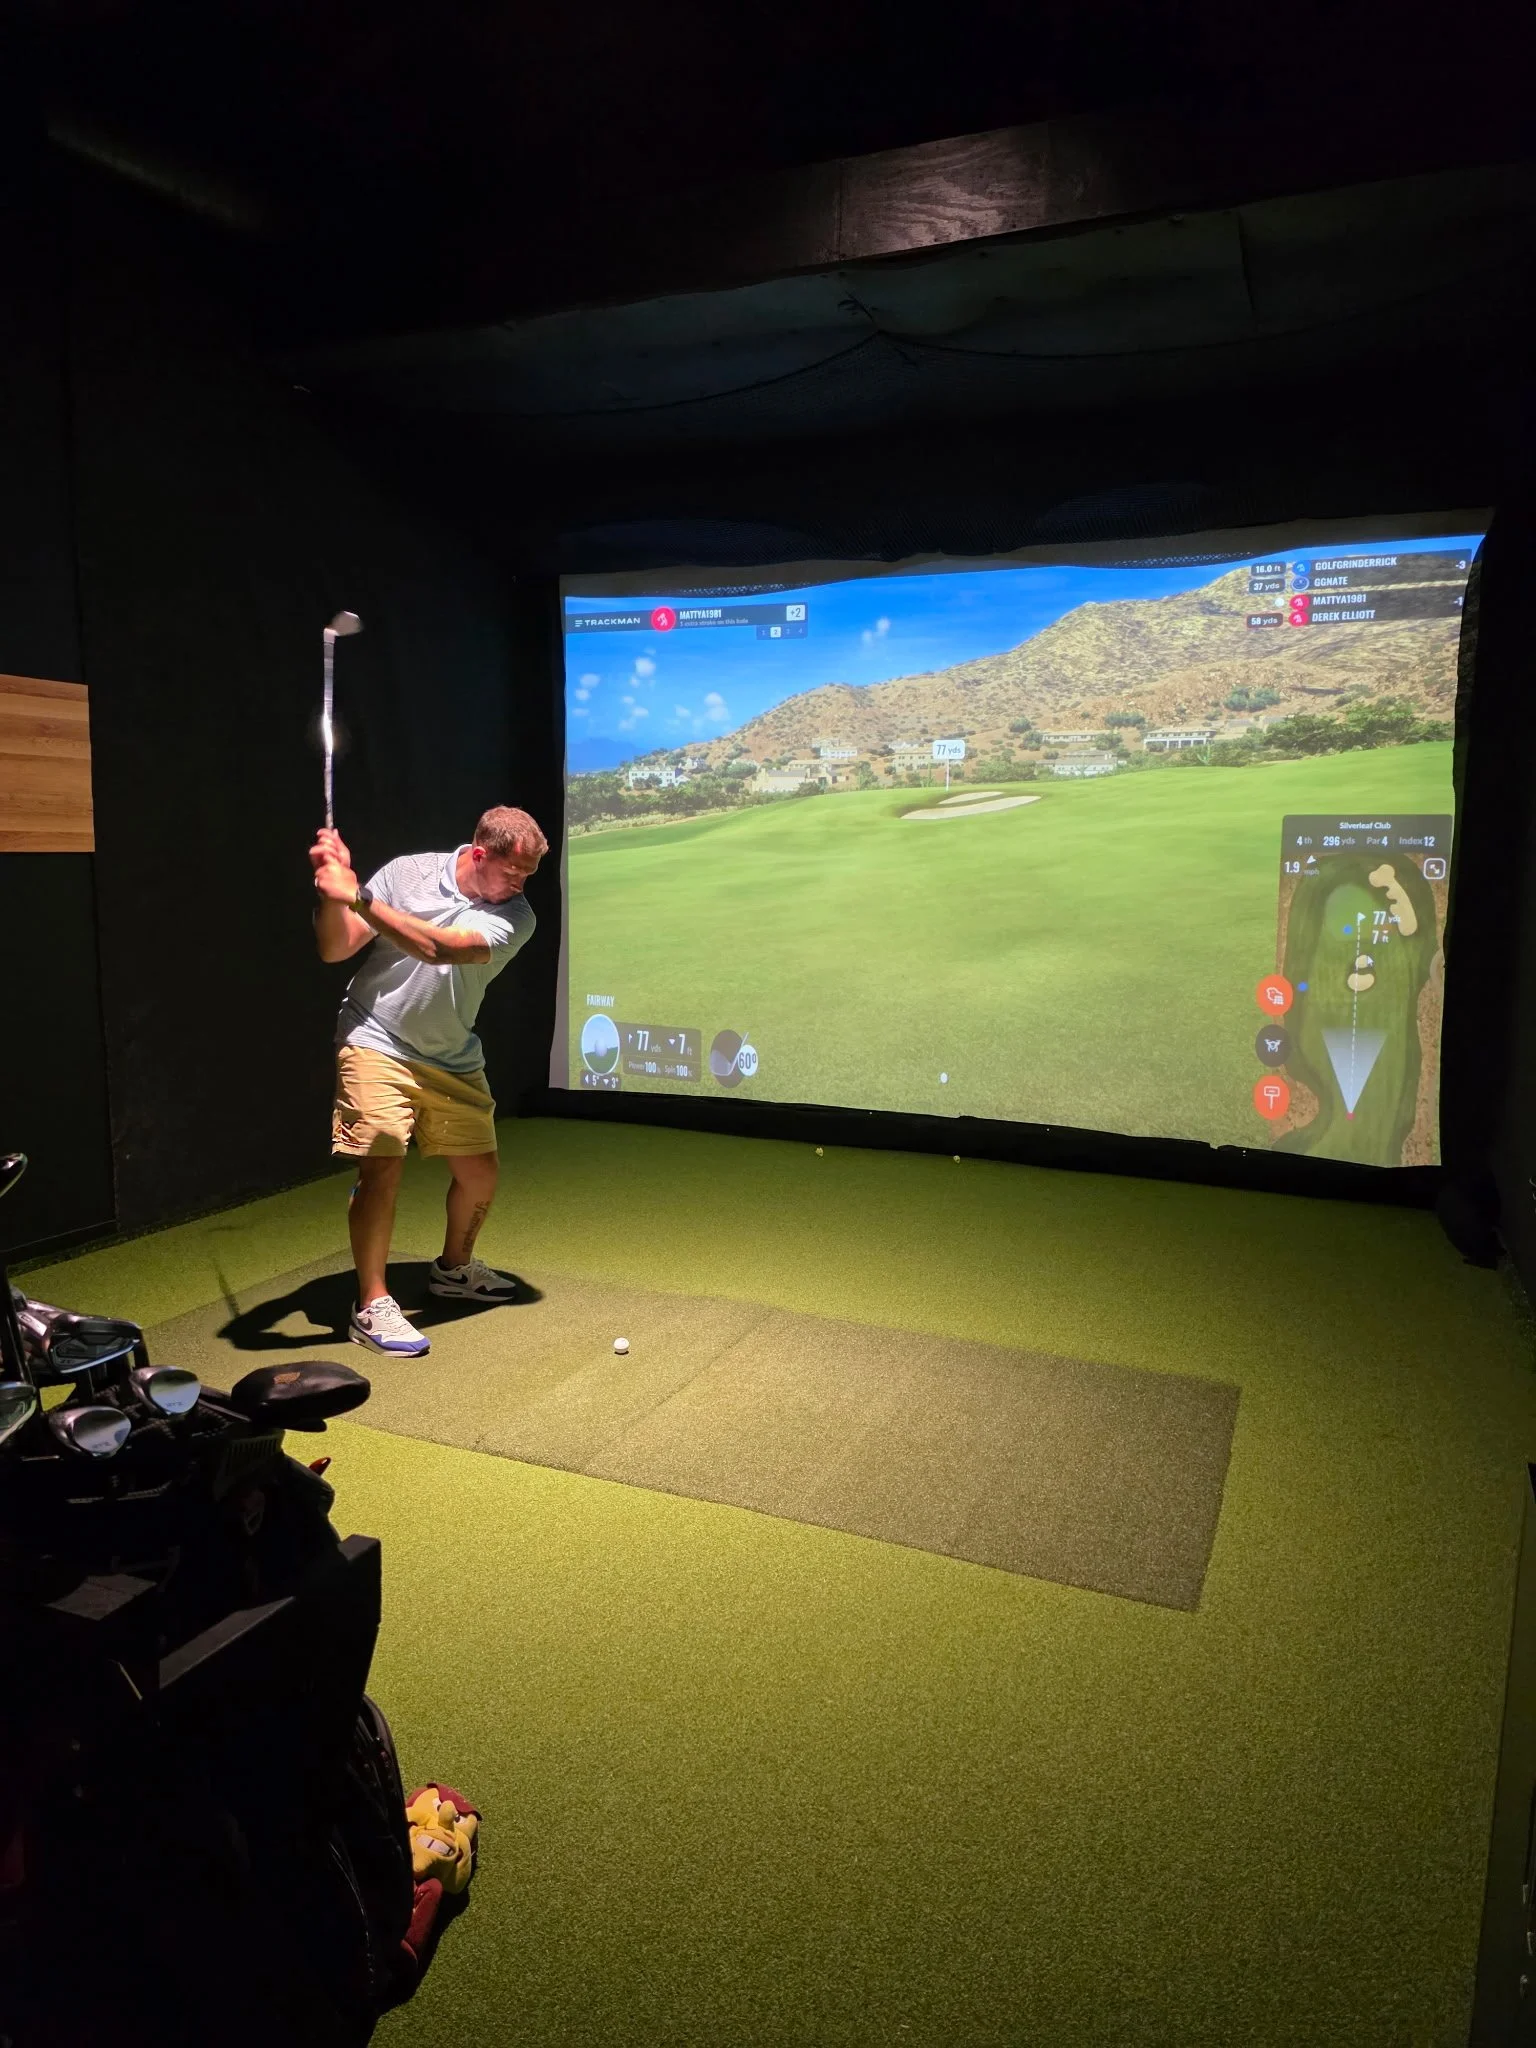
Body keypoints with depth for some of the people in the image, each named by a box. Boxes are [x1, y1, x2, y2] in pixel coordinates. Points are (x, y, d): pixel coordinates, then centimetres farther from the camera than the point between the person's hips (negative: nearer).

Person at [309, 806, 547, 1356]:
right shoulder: (407, 873, -11)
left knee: (480, 1173, 8)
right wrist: (332, 892, -28)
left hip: (453, 1061, 3)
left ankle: (453, 1269, 35)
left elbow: (438, 948, -30)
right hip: (377, 1044, -3)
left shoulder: (515, 917, -12)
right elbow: (335, 949, -9)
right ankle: (371, 1306, 0)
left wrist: (357, 896, -34)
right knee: (382, 1170, -14)